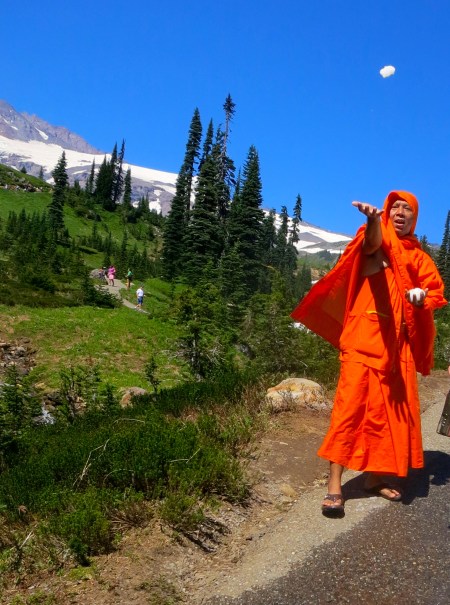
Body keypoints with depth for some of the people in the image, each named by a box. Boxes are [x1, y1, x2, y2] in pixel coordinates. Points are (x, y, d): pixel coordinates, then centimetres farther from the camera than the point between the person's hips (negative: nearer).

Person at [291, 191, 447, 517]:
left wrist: (422, 296, -8)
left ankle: (375, 476, 20)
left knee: (391, 407, 7)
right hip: (366, 333, -5)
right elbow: (372, 242, -19)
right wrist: (373, 220, -43)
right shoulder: (378, 238, 6)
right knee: (352, 403, -10)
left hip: (399, 339, 6)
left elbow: (436, 290, 17)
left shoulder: (418, 256, 20)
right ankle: (335, 484, -8)